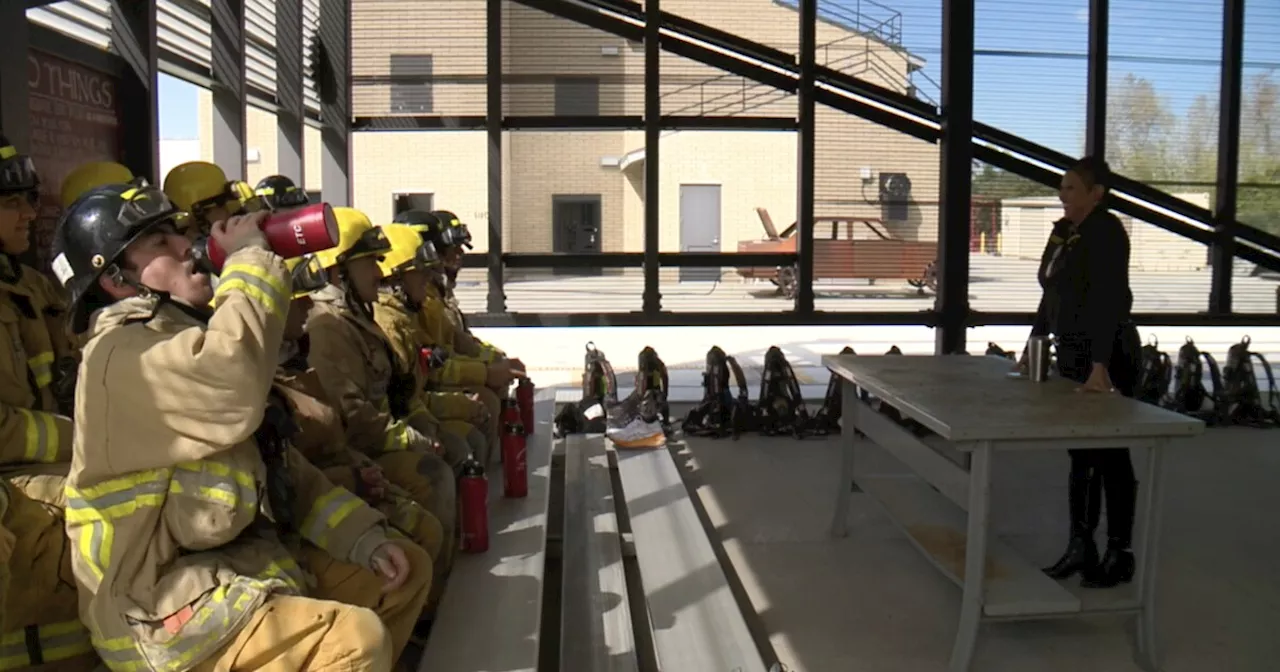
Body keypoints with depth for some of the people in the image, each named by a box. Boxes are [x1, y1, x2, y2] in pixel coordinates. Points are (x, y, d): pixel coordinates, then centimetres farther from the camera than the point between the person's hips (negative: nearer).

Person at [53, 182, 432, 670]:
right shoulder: (121, 354, -15)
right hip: (165, 607, -9)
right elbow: (235, 384, -37)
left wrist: (363, 538, 4)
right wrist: (250, 258, -20)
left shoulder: (189, 337, 15)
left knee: (408, 571, 10)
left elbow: (282, 467, 15)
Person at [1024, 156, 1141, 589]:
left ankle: (1120, 554, 14)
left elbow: (1110, 302, -25)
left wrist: (1100, 366, -32)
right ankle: (1080, 547, 23)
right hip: (1071, 356, 8)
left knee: (1111, 456, 2)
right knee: (1080, 456, 13)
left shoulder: (1107, 233, -16)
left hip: (1108, 359, -8)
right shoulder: (1063, 232, 10)